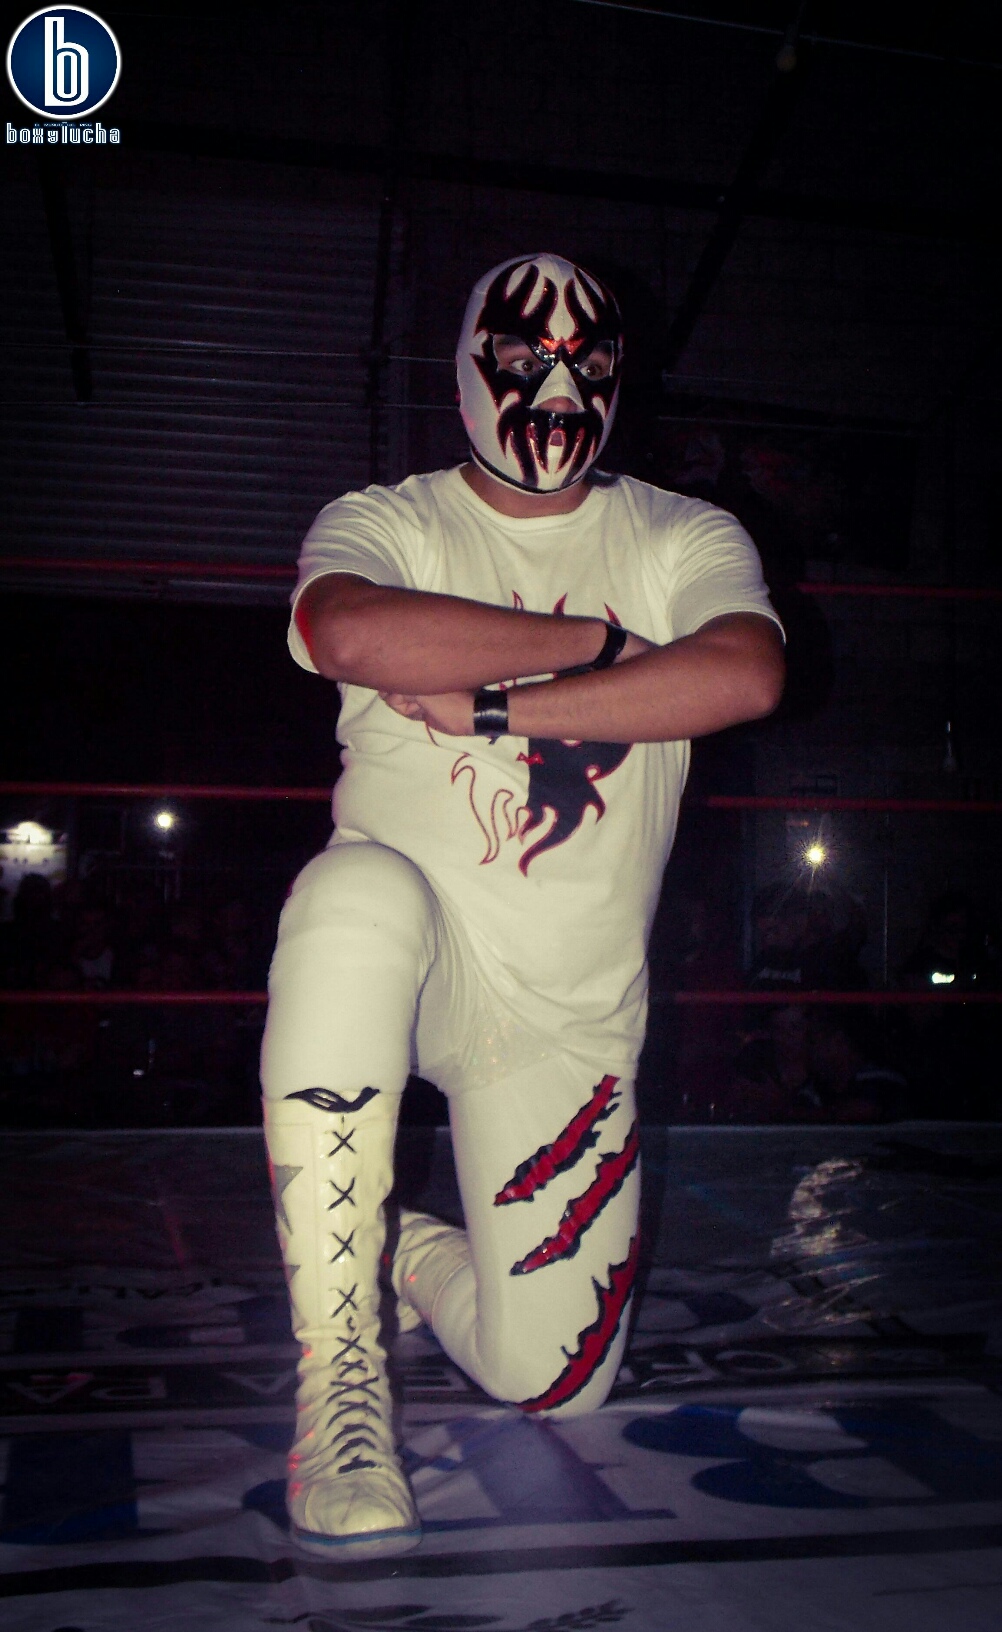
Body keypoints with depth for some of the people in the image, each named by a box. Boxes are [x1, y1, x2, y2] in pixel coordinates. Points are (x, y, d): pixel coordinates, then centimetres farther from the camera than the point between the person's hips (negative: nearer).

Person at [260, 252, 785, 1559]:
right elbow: (353, 634, -25)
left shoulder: (688, 542, 4)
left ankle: (415, 1254, 32)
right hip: (405, 947, -1)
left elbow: (746, 675, -19)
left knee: (551, 1379, -5)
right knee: (361, 888, -39)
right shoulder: (382, 523, 1)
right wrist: (604, 640, -18)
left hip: (567, 1004, 2)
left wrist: (487, 703, -21)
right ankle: (336, 1369, -24)